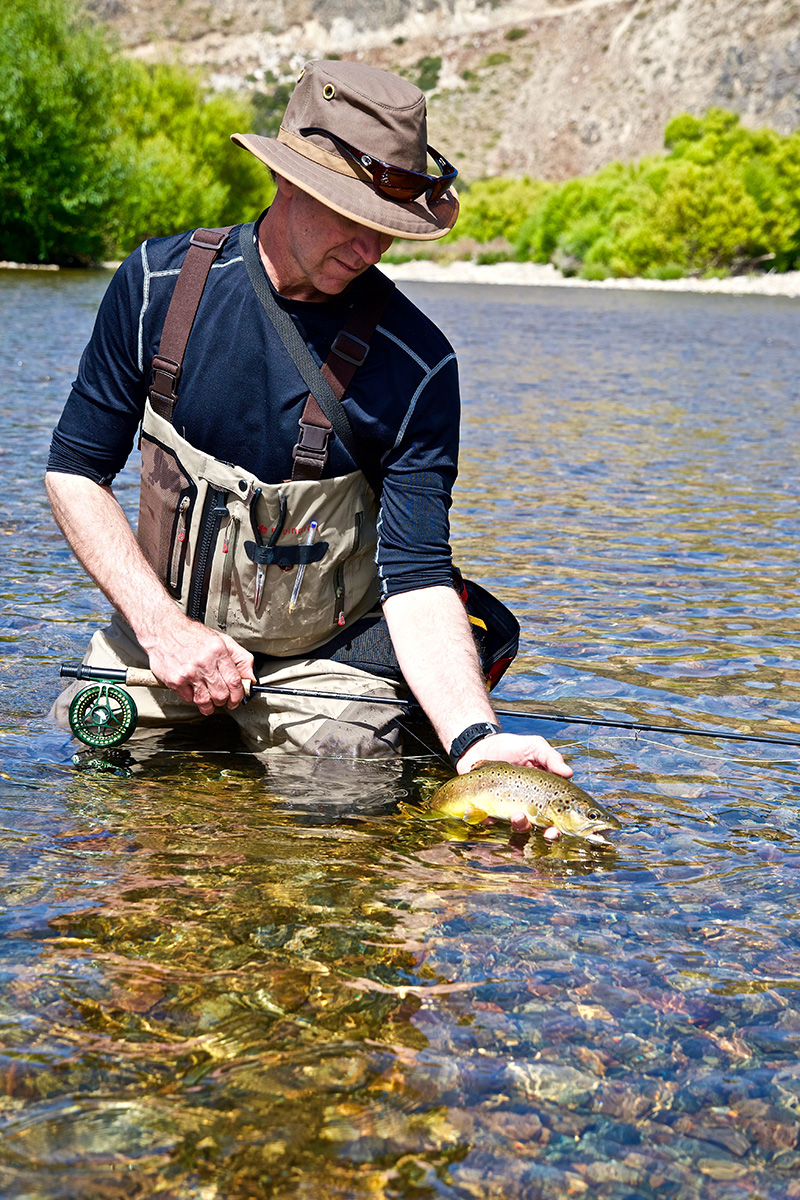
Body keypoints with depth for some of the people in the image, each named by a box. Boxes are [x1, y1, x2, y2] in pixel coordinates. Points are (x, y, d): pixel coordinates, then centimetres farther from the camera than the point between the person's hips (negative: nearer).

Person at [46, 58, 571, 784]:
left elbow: (416, 579, -20)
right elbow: (76, 470, -6)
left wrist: (475, 736, -36)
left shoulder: (417, 365, -19)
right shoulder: (160, 282, -12)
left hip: (323, 665, -1)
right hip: (160, 629, 2)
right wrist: (163, 627, -17)